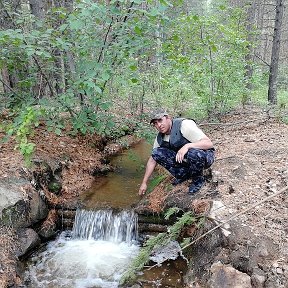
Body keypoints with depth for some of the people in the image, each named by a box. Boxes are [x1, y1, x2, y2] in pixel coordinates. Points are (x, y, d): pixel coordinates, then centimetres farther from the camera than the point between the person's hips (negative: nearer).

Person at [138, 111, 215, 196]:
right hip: (183, 159, 6)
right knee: (157, 152, -10)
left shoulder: (184, 125, -24)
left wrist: (187, 146, -43)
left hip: (204, 157, -6)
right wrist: (144, 183, 2)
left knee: (194, 153, -41)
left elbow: (209, 143, -29)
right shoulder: (160, 138, -3)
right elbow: (152, 159, 5)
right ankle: (183, 175, 3)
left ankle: (198, 180, -8)